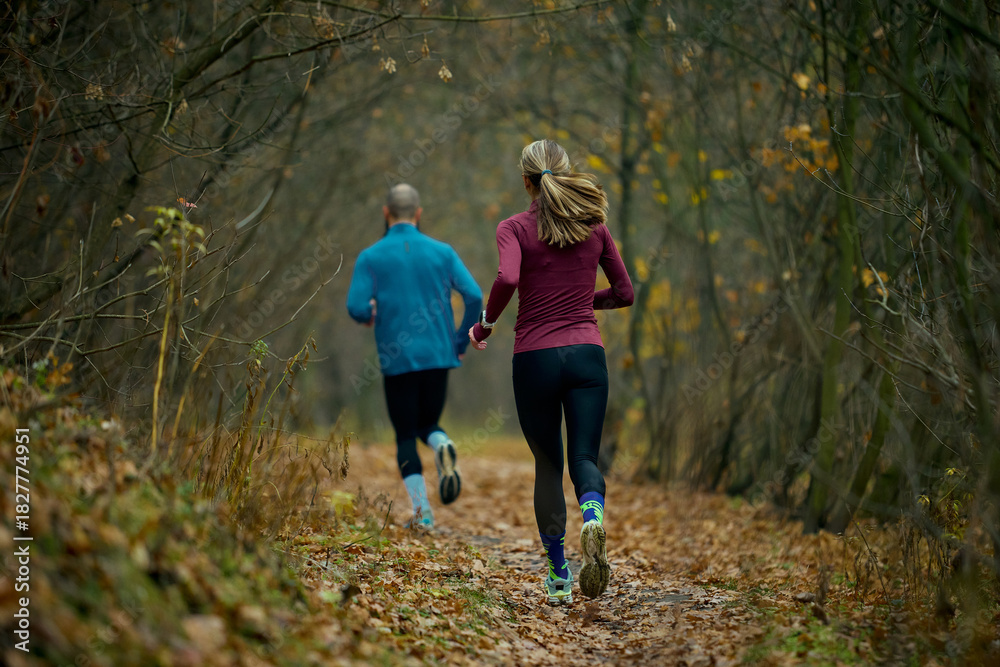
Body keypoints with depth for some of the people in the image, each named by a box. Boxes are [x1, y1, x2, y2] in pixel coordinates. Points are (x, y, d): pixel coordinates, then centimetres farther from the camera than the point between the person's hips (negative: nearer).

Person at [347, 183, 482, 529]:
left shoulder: (370, 257, -1)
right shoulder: (441, 252, 3)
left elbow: (356, 308, -10)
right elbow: (474, 296, -5)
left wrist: (369, 315, 14)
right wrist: (462, 341, 8)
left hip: (397, 359, -2)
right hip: (438, 355, 2)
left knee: (406, 436, 9)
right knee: (428, 425, 19)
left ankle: (422, 510, -4)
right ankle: (443, 447, -17)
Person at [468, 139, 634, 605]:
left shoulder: (514, 228, -2)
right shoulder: (594, 226, 8)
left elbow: (507, 278, -21)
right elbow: (624, 293, 12)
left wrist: (485, 323, -5)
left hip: (535, 356, -1)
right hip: (586, 353, 1)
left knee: (547, 466, 12)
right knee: (584, 456, 3)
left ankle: (558, 575, 13)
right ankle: (593, 518, -31)